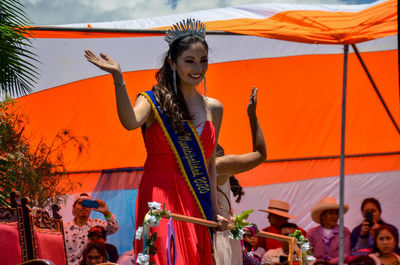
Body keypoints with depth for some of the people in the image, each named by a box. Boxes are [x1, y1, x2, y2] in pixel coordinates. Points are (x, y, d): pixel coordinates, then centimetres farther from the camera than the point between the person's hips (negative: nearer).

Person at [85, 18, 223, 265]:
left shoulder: (214, 108, 12)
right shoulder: (153, 101, -1)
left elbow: (210, 163, 15)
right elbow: (130, 122, -24)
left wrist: (214, 209, 11)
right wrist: (118, 78, -30)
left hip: (196, 201, 5)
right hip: (160, 195, -4)